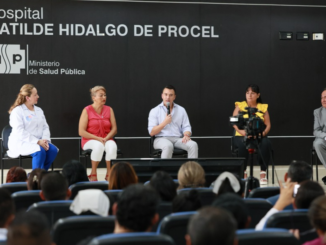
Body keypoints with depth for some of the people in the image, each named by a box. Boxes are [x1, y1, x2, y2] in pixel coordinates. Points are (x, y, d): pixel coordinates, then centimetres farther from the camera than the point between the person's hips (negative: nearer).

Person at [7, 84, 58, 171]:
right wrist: (38, 141, -22)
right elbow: (19, 132, -15)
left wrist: (45, 140, -10)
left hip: (38, 142, 7)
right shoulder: (17, 111, -5)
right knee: (40, 151, -34)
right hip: (21, 142, -7)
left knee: (53, 149, -22)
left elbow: (45, 127, 13)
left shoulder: (39, 110, 18)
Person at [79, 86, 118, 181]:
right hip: (90, 140, -3)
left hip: (106, 139, 3)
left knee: (112, 146, -34)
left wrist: (106, 138, -15)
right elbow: (81, 132, -8)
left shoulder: (109, 110, 7)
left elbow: (114, 129, 5)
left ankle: (109, 174, -23)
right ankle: (93, 175, -24)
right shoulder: (87, 110, -4)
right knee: (98, 146, -38)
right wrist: (97, 138, -16)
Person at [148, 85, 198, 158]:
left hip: (178, 139, 3)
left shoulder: (181, 110, 17)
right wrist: (165, 122, -10)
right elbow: (151, 132, 1)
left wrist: (186, 135, -10)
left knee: (193, 145, -28)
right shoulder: (155, 111, 8)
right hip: (161, 139, -3)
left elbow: (186, 127, 14)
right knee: (168, 146, -40)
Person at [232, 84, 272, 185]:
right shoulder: (240, 106, 8)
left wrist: (264, 132, -16)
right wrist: (241, 131, -22)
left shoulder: (263, 107, 12)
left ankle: (263, 173, -22)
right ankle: (243, 172, -19)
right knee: (243, 144, -36)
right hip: (242, 136, -1)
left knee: (266, 144, -32)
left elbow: (268, 124, 6)